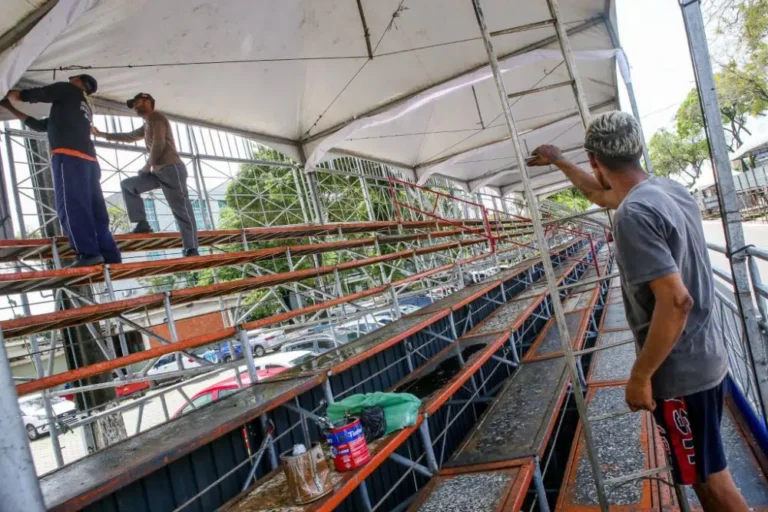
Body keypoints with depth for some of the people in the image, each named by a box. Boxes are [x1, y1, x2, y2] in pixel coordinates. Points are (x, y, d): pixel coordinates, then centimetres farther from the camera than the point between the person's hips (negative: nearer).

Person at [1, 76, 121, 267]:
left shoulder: (68, 90, 17)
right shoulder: (86, 109, 35)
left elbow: (30, 95, 12)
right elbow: (40, 125, 38)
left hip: (69, 155, -7)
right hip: (89, 159, 7)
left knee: (71, 207, -15)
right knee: (96, 210, -1)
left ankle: (88, 254, -24)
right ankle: (111, 257, -8)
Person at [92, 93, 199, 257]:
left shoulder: (155, 117, 0)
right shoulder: (146, 126, 27)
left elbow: (159, 144, -12)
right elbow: (129, 137, 41)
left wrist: (148, 165, -2)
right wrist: (102, 134, 45)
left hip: (171, 169, -10)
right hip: (158, 172, 10)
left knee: (181, 210, -13)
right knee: (127, 185, 11)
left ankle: (192, 250, -16)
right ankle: (142, 223, 3)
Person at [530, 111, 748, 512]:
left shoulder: (634, 213, -25)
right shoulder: (670, 189, 3)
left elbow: (676, 302, -30)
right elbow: (600, 194, 22)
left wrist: (640, 376, -22)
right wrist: (558, 162, 32)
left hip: (680, 373, -9)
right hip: (706, 359, 9)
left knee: (711, 479, 9)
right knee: (705, 471, 26)